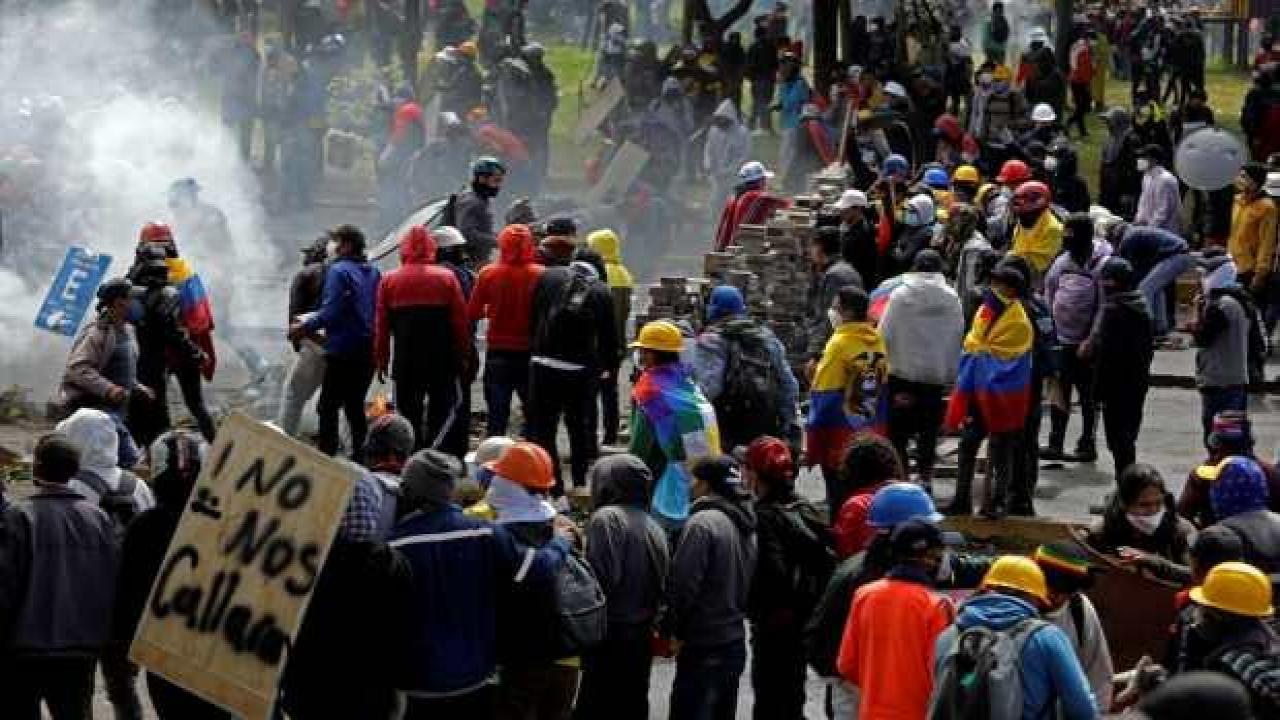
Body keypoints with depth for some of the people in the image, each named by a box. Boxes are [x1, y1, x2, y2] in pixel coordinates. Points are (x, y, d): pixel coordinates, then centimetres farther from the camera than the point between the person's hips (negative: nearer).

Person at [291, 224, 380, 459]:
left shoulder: (339, 270, -12)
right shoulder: (373, 273, 10)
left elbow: (331, 311, -20)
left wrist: (304, 327, -11)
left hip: (343, 351, -7)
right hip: (368, 350, 7)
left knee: (328, 407, -2)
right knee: (355, 405, 16)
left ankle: (326, 455, -5)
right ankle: (361, 455, 17)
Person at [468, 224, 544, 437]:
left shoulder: (488, 274, -6)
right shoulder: (540, 275, -10)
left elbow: (472, 314, -2)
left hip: (498, 353, 1)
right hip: (530, 354, -1)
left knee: (496, 419, 4)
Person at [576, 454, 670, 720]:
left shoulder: (607, 518, -11)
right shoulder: (653, 526, 13)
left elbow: (603, 578, -20)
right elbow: (663, 582, 12)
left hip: (611, 634, -8)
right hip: (642, 635, 8)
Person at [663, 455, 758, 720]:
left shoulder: (702, 522, -15)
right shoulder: (746, 526, 11)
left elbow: (683, 585, -17)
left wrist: (668, 628, -8)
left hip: (703, 648, -9)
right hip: (735, 641, 9)